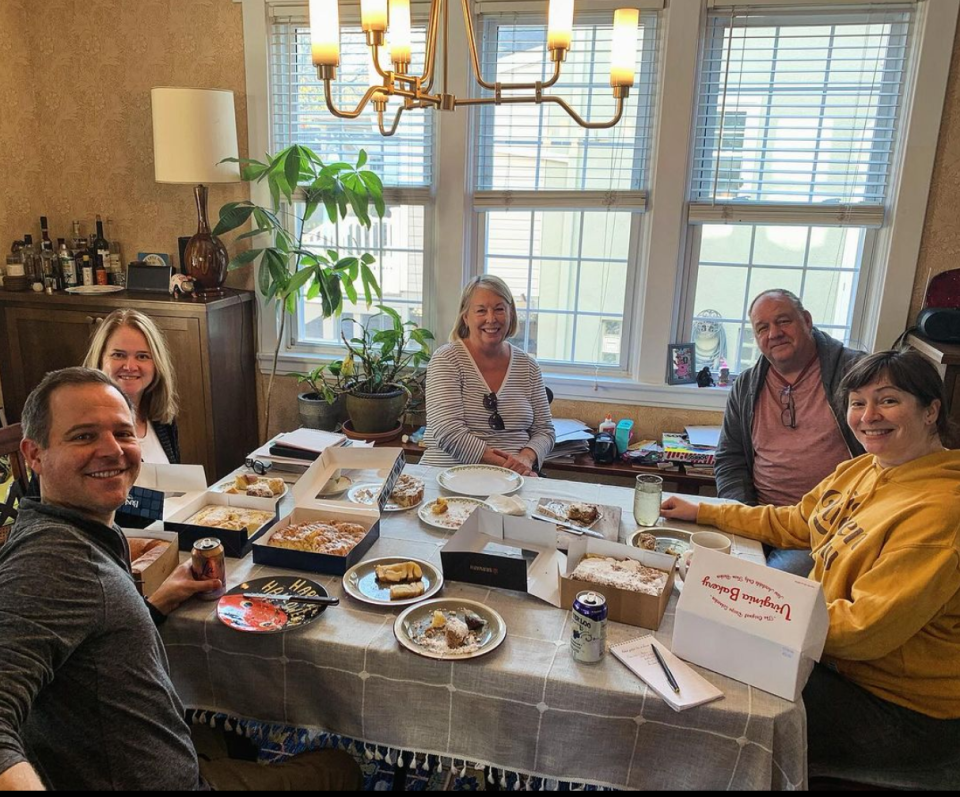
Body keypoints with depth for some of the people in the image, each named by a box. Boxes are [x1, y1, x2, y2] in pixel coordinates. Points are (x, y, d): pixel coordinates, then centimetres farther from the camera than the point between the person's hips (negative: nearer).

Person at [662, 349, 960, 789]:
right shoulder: (860, 470, 2)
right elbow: (790, 523, 16)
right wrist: (701, 513, 14)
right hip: (836, 657, 8)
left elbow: (867, 629, -27)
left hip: (904, 712, -8)